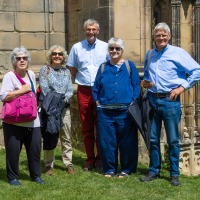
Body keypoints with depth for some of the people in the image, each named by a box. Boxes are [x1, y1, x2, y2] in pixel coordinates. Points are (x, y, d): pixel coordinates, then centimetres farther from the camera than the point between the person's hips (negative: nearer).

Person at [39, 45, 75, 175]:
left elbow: (70, 90, 6)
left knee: (66, 137, 5)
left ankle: (68, 163, 13)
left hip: (64, 108, 3)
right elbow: (44, 89, -7)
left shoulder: (66, 71, 13)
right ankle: (49, 165, 8)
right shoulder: (45, 70, 2)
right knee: (49, 137, 1)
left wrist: (65, 98, -13)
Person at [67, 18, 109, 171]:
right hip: (84, 91, 1)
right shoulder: (77, 47, 7)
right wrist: (79, 80, 2)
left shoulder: (105, 47, 5)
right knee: (86, 127, 4)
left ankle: (100, 158, 12)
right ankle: (90, 159, 12)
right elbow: (73, 70, 12)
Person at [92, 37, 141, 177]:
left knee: (127, 141, 2)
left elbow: (137, 86, 3)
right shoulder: (103, 68, 13)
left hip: (125, 111, -2)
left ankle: (127, 169, 16)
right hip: (105, 112, 2)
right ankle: (109, 168, 19)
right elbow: (96, 88, 17)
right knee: (107, 141, 5)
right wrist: (97, 101, 5)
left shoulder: (130, 66, 6)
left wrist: (133, 103, -5)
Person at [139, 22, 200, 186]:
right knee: (153, 139, 10)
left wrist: (182, 87, -12)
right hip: (152, 100, 5)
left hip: (170, 100, -5)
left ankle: (174, 174, 14)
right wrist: (144, 82, 6)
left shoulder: (178, 52, -5)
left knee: (173, 140, 2)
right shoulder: (149, 54, 12)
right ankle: (154, 171, 23)